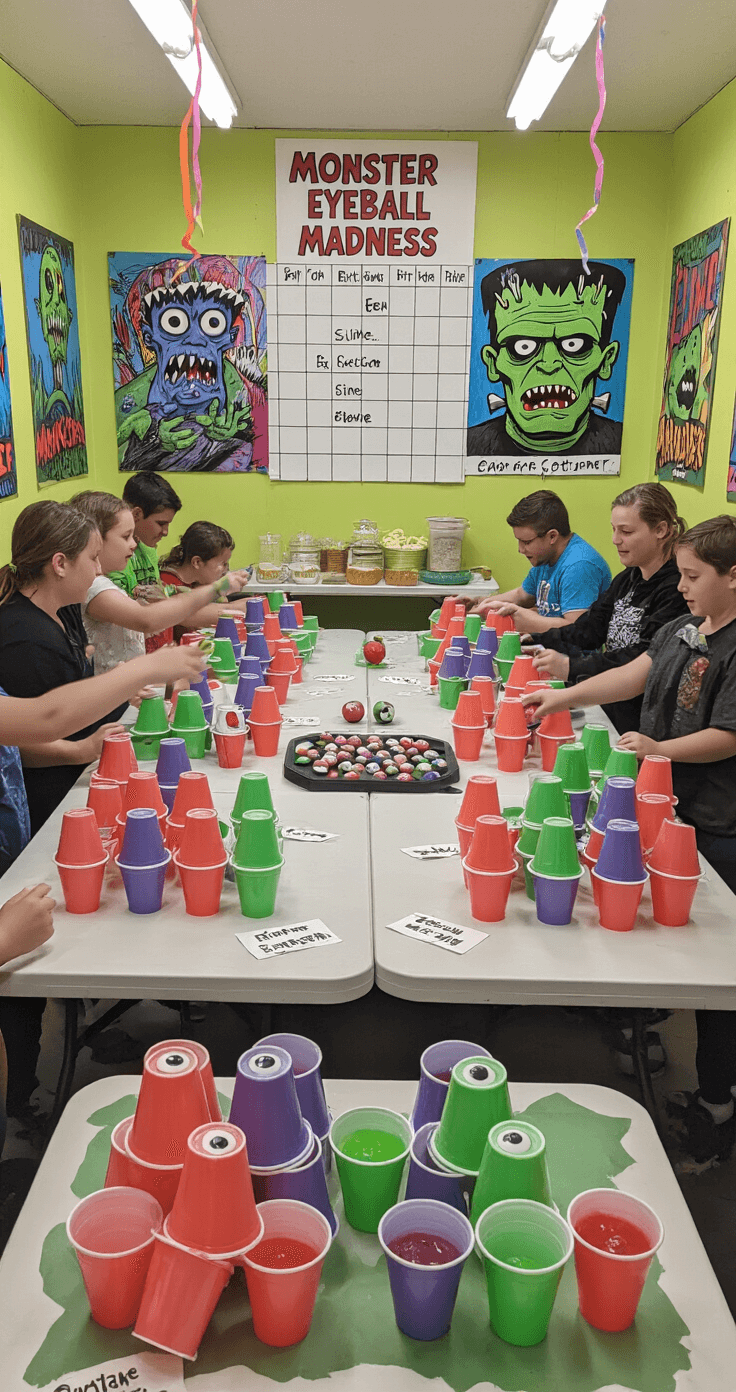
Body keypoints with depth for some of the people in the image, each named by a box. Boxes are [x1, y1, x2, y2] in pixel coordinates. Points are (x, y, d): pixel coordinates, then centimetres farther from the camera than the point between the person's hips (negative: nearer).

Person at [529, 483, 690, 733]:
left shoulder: (677, 589, -14)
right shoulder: (627, 579, 15)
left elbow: (646, 657, -24)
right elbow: (587, 630, 11)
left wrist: (572, 667, -31)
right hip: (608, 708, 8)